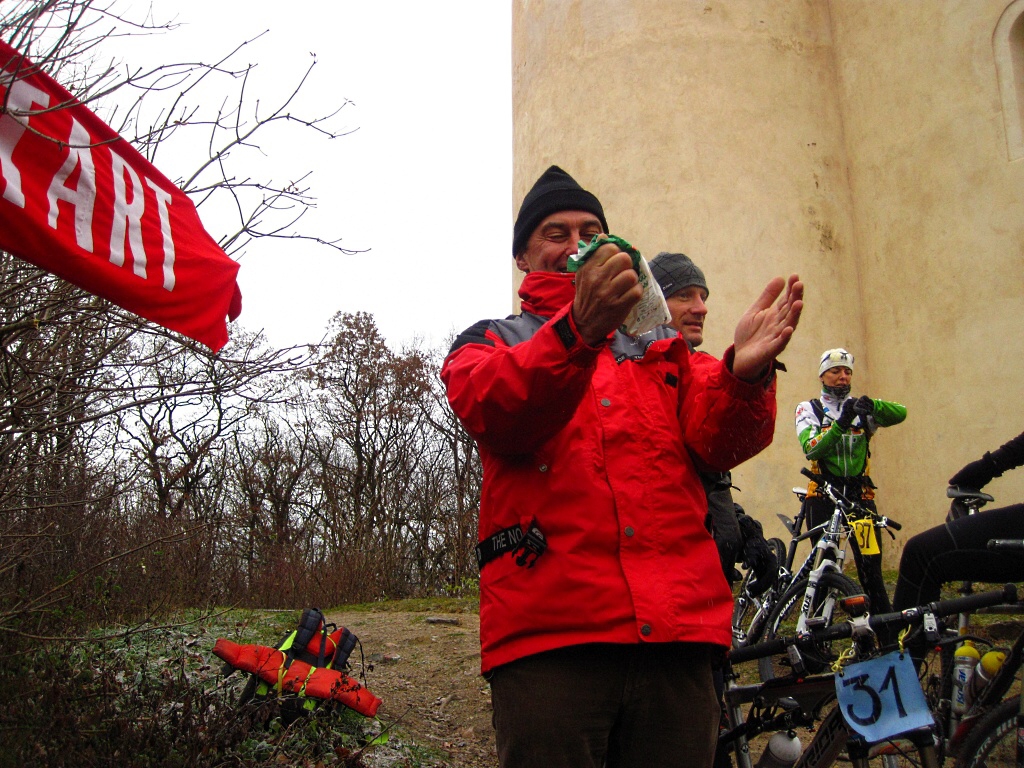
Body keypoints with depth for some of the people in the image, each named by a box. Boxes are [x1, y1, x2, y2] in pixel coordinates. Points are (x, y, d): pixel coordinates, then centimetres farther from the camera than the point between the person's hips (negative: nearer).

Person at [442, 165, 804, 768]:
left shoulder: (659, 344, 24)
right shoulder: (489, 343, 15)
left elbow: (715, 442, 6)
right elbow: (493, 412, -10)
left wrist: (745, 376, -17)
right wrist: (579, 331, -29)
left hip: (676, 627, 3)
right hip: (550, 629, -2)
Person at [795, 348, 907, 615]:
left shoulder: (862, 409, 10)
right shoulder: (809, 409, 4)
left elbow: (900, 413, -9)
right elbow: (811, 448, -14)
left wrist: (872, 406, -28)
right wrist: (841, 424, -28)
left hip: (860, 495, 2)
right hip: (823, 496, -1)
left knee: (871, 569, -3)